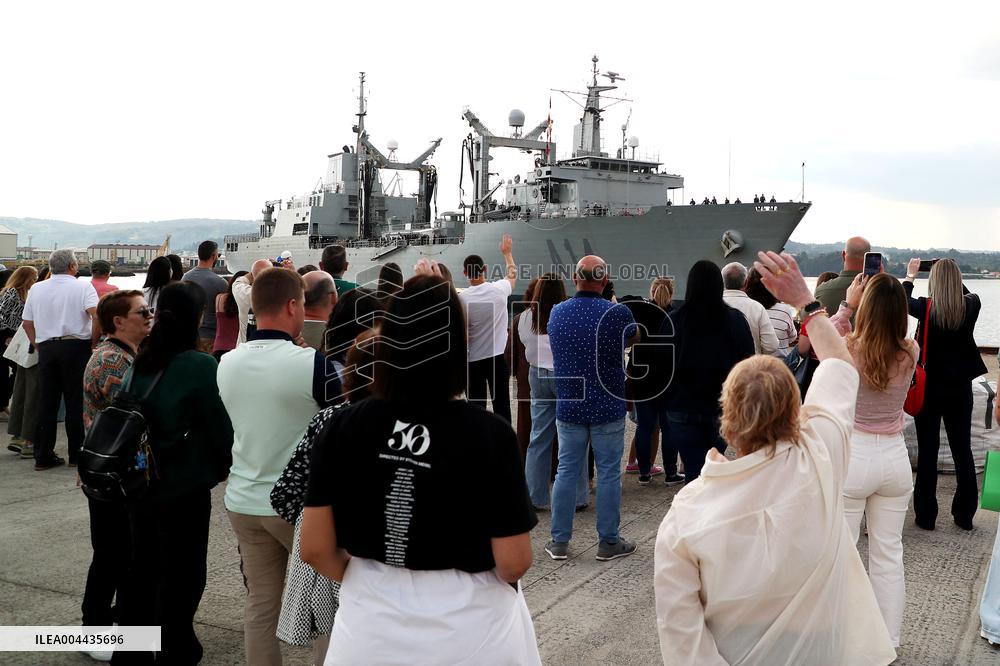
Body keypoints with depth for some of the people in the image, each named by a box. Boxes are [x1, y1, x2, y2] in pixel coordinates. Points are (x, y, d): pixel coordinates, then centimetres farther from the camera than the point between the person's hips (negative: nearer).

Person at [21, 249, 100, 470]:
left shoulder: (36, 289, 11)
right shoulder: (82, 287, -4)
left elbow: (27, 323, 11)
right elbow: (97, 315, -18)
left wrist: (39, 347, 16)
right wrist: (93, 343, -8)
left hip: (46, 348, 4)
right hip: (76, 346, -4)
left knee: (47, 402, 8)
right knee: (76, 402, 3)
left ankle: (43, 456, 11)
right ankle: (76, 453, 7)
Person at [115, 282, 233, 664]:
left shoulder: (142, 361, -1)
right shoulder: (200, 366, -19)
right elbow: (220, 426, -14)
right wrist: (229, 464, 5)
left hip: (140, 483, 6)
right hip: (184, 488, -6)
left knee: (143, 567, 20)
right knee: (182, 574, 9)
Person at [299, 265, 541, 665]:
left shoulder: (344, 427, -10)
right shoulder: (490, 434, -18)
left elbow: (314, 549, -6)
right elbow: (513, 563, -16)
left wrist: (368, 582, 12)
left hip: (371, 626, 2)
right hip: (468, 630, -1)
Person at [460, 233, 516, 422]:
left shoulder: (462, 298, -12)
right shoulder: (499, 290, -5)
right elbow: (512, 274, 19)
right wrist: (507, 252, 35)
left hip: (474, 359, -1)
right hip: (499, 357, 1)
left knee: (476, 407, 7)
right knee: (502, 405, 8)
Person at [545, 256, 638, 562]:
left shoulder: (556, 313, -1)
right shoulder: (617, 313, -13)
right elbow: (633, 338, 9)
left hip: (568, 407, 3)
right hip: (608, 408, -3)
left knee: (566, 472, 10)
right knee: (608, 474, 6)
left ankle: (559, 542, 16)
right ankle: (609, 542, 14)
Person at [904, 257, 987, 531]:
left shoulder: (926, 307, -15)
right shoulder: (971, 306, -8)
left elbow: (903, 302, 7)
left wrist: (910, 276, 22)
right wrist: (954, 275, 27)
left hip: (929, 387, -2)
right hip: (960, 387, 3)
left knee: (927, 452, 5)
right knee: (963, 451, 12)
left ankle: (926, 515, 10)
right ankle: (964, 515, 20)